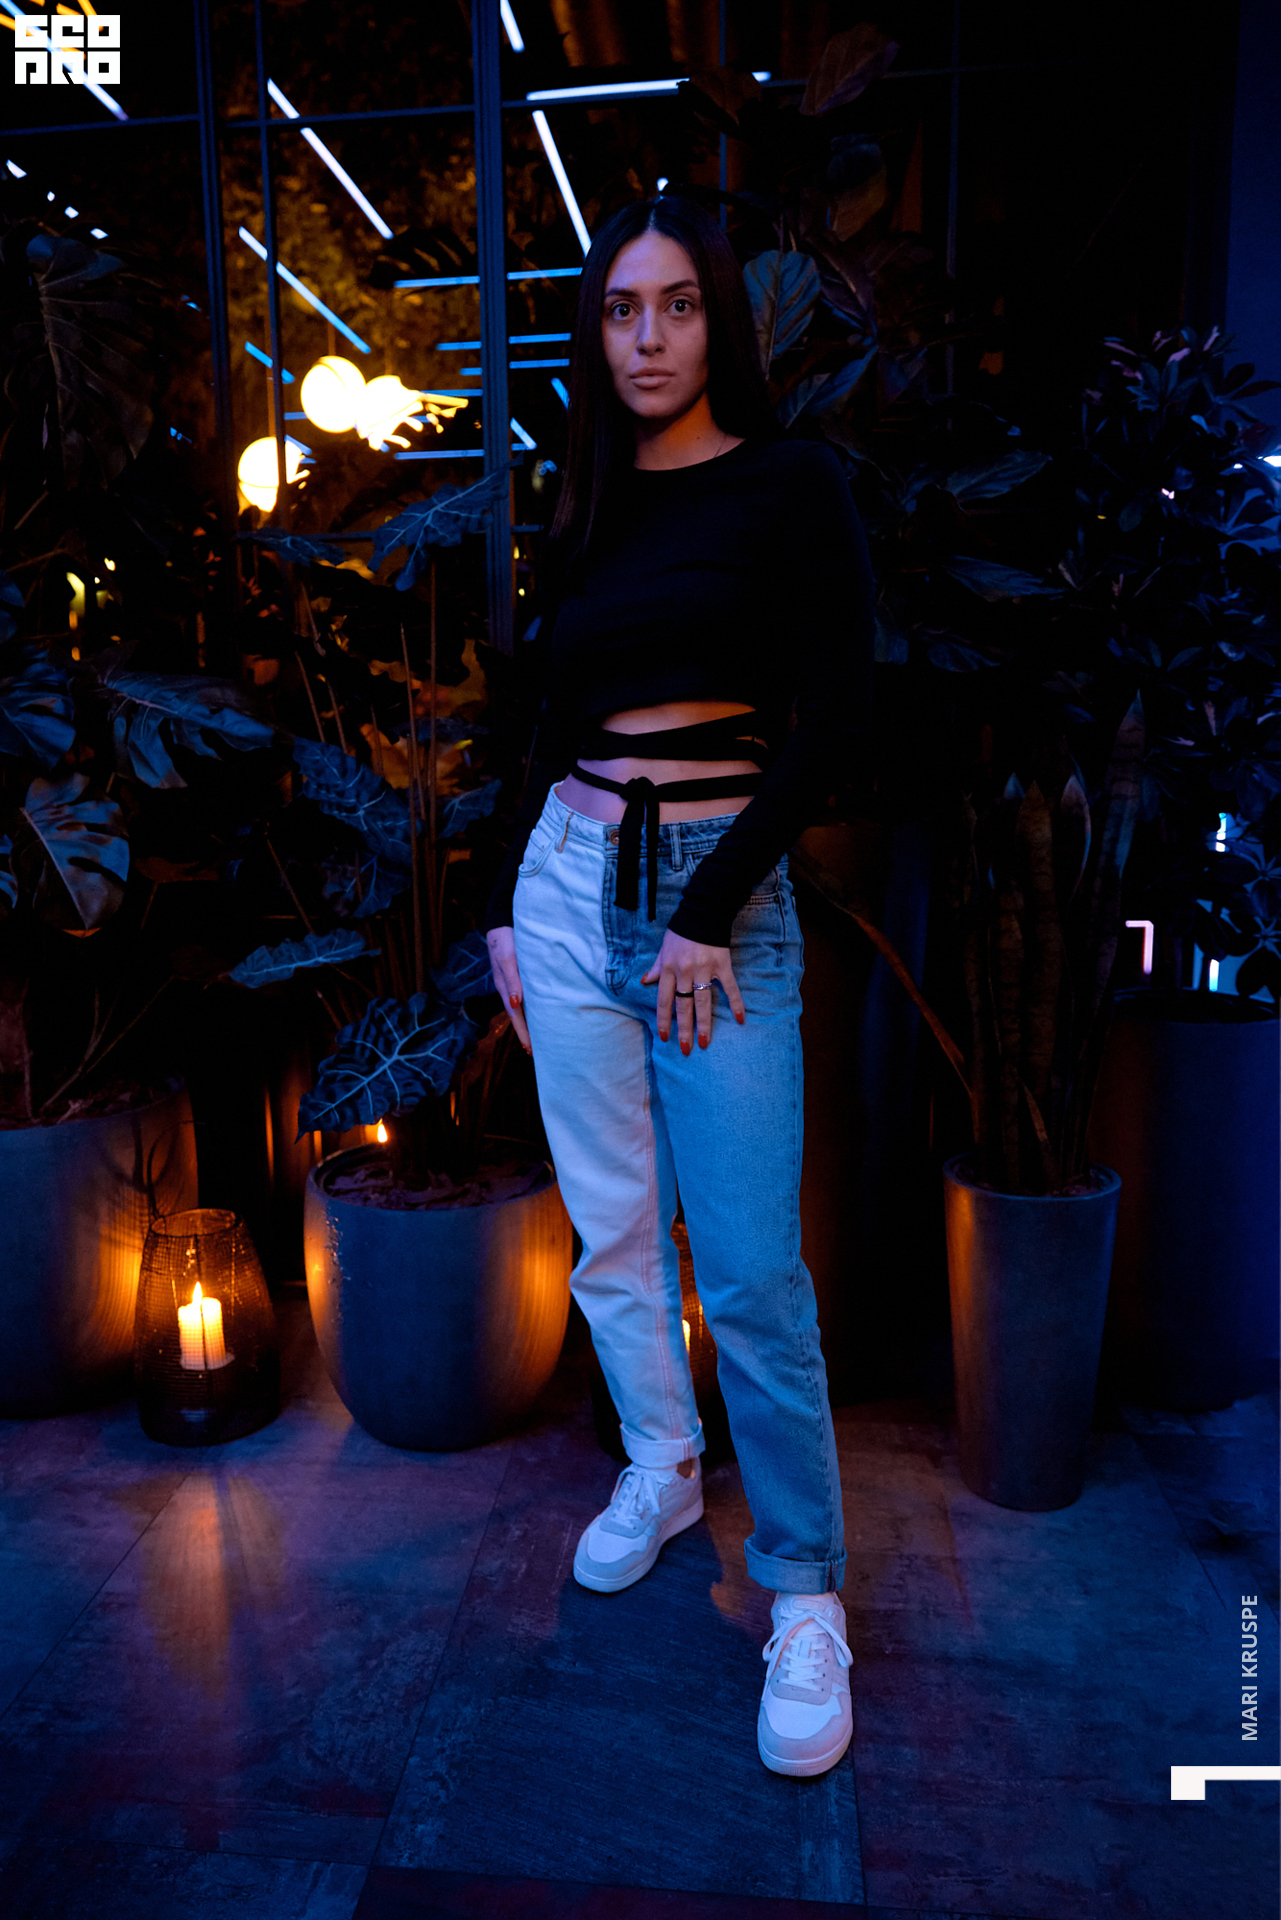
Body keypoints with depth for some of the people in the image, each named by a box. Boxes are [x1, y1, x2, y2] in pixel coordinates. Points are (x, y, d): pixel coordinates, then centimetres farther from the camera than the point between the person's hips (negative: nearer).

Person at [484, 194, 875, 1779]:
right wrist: (505, 907, 12)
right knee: (611, 1226, 12)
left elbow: (831, 713, -10)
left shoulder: (790, 485, -1)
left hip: (722, 892, -5)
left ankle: (804, 1591, 14)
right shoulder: (588, 513, 14)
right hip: (570, 884, 5)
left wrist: (711, 916, -14)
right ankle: (660, 1469, 35)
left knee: (749, 1269, -5)